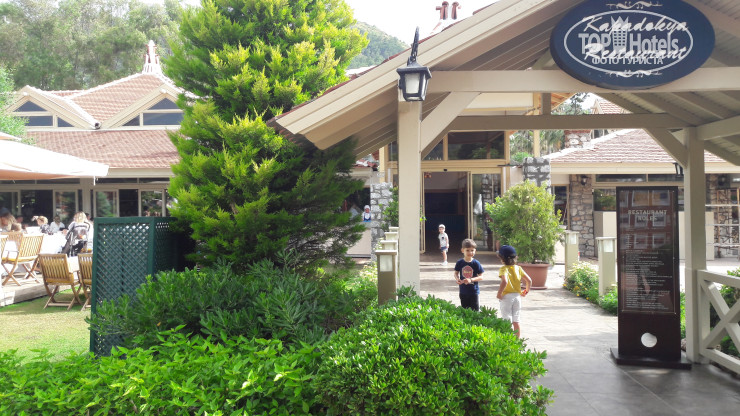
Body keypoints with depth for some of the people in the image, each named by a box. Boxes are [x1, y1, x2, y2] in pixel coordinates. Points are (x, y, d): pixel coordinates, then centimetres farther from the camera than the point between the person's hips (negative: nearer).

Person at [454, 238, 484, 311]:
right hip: (463, 291, 3)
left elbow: (481, 277, -9)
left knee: (475, 310, 2)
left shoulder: (476, 263, -11)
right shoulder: (460, 263, -4)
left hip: (474, 291, -3)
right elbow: (456, 273, 9)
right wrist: (457, 279, -13)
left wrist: (471, 279, -23)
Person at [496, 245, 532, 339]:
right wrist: (526, 291, 17)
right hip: (517, 296, 5)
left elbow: (504, 281, -30)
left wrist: (499, 294, -20)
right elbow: (529, 280, 2)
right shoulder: (518, 268, 3)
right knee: (516, 321, 15)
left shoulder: (504, 269, -14)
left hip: (506, 297, -5)